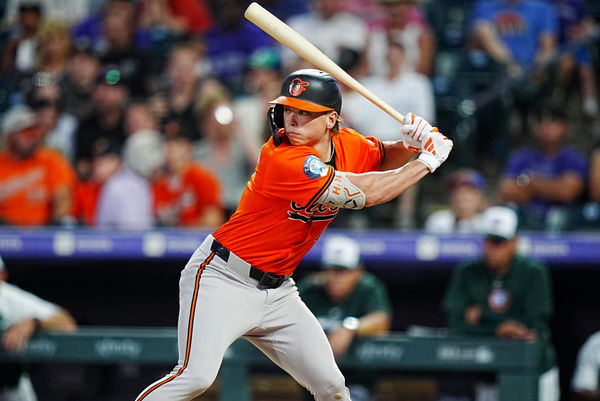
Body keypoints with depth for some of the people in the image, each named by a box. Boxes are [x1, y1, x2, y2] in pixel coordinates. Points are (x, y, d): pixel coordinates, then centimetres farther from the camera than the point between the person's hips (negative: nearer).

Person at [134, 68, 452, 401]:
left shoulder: (347, 144, -1)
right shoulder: (282, 158, -26)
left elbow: (383, 159, 20)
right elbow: (364, 193, -25)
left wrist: (408, 144, -4)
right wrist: (426, 161, -16)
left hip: (277, 291, 8)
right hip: (223, 279, -8)